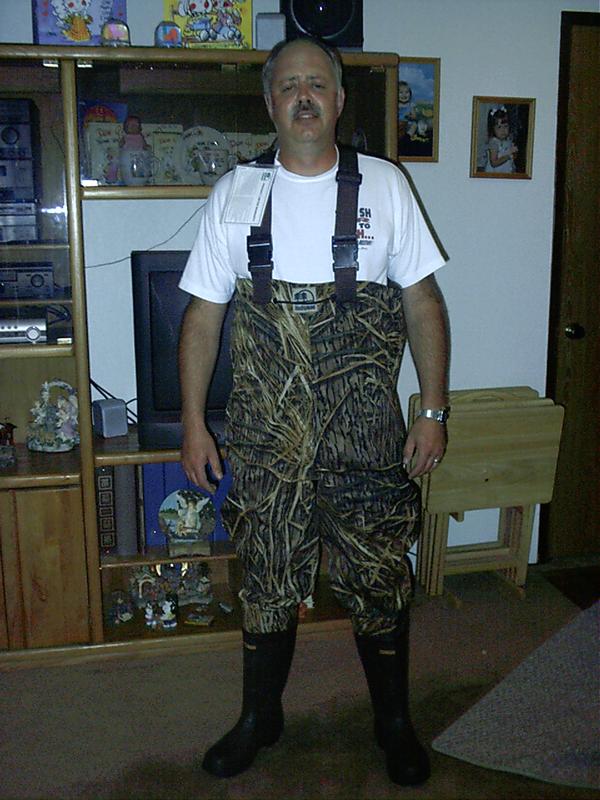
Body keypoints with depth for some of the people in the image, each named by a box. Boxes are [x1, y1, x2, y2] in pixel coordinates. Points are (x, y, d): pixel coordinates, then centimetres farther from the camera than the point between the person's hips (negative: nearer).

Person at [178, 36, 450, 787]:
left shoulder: (384, 186, 2)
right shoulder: (233, 194, 2)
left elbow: (423, 301, 3)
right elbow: (203, 315, 4)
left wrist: (433, 411, -2)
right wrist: (193, 423, 0)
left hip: (367, 435, 0)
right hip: (264, 436, 1)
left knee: (380, 581, 9)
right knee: (267, 581, 12)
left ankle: (394, 719, 33)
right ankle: (260, 716, 36)